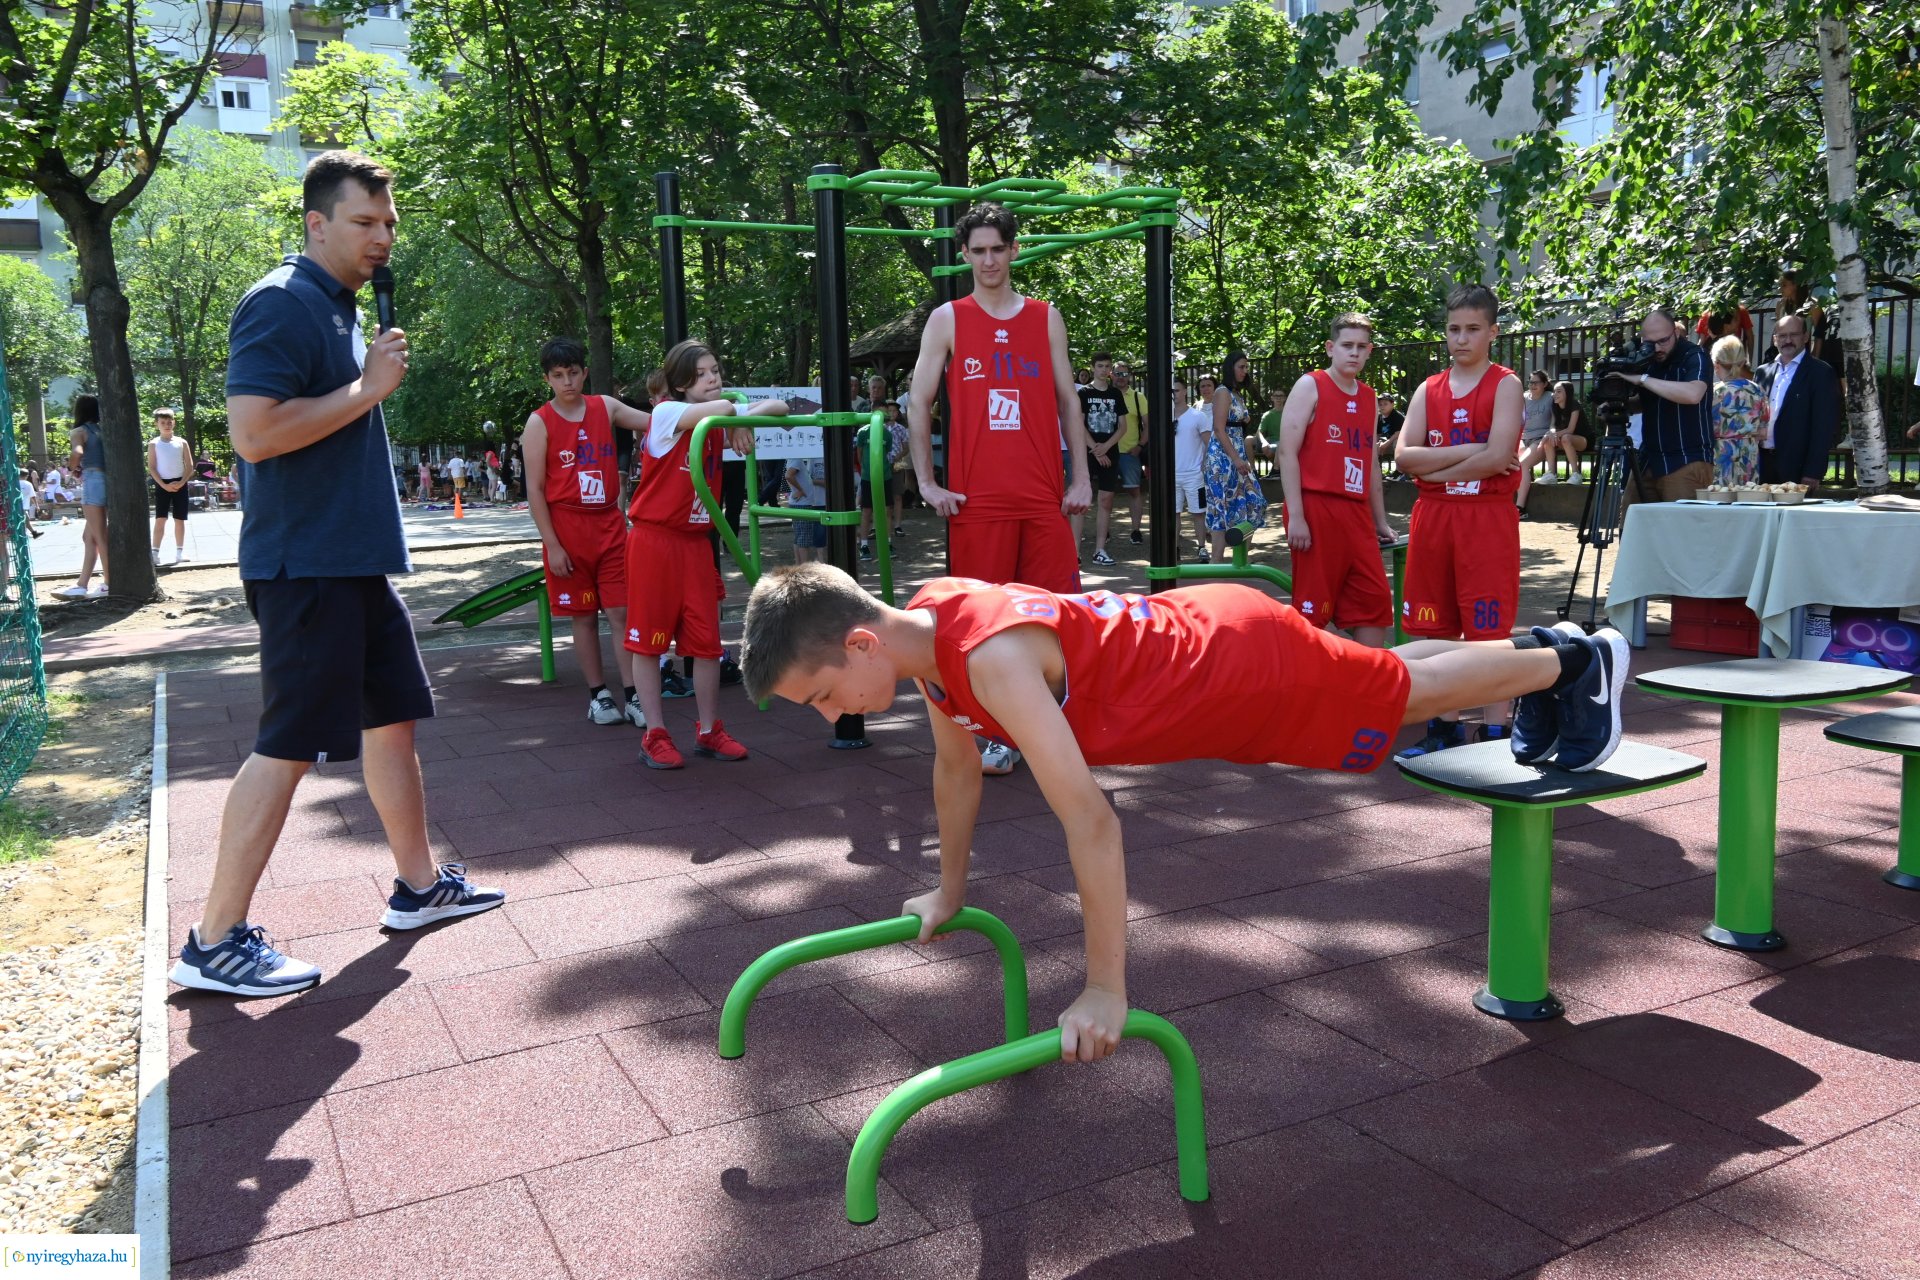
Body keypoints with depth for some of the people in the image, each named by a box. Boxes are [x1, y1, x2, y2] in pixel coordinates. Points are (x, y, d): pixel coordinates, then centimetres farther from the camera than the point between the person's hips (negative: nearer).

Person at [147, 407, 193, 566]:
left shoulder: (181, 442, 4)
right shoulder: (153, 444, 0)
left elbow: (190, 467, 3)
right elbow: (151, 468, -3)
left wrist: (181, 483, -10)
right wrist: (164, 485, -13)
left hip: (179, 484, 1)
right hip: (162, 484, -1)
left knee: (179, 519, 6)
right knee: (160, 518, -5)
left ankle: (180, 552, 13)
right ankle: (155, 553, -6)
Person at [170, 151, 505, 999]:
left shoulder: (342, 308, 17)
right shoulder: (281, 304, -13)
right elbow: (254, 432, -24)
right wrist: (369, 389, -18)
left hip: (356, 562, 10)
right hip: (305, 566, -10)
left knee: (393, 716, 15)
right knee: (288, 747, -7)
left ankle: (419, 884, 28)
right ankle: (213, 942, 4)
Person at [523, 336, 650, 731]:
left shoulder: (605, 407, 6)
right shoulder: (540, 422, -3)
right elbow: (535, 489, -5)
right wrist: (552, 544, -9)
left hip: (610, 526, 2)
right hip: (567, 528, -2)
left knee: (621, 611, -1)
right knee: (584, 615, 6)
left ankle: (632, 696, 0)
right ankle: (598, 694, 16)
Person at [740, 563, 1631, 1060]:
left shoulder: (990, 656, -39)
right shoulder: (921, 627, -11)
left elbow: (1090, 819, -41)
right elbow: (955, 766, 6)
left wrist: (1105, 992, -34)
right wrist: (949, 892, 16)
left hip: (1247, 668, -7)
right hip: (1194, 627, 7)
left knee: (1414, 693, 17)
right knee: (1393, 680, 28)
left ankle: (1578, 661, 44)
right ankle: (1536, 649, 53)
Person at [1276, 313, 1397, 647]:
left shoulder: (1368, 397, 18)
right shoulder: (1310, 386, -2)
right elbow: (1287, 452, -10)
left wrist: (1380, 521, 20)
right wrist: (1295, 516, -17)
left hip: (1356, 514, 7)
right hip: (1316, 510, -7)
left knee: (1375, 601, 5)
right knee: (1311, 607, -2)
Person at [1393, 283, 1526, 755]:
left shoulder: (1505, 385, -1)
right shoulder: (1428, 390, 12)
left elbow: (1497, 455, -15)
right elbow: (1404, 455, -2)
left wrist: (1435, 468, -7)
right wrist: (1469, 452, -11)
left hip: (1487, 517, -5)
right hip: (1432, 516, 5)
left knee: (1490, 629, -4)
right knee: (1438, 628, 9)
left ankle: (1496, 730, 3)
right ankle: (1445, 726, 20)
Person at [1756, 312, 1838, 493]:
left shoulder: (1820, 373, -1)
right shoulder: (1763, 372, 15)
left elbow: (1825, 426, -7)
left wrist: (1813, 472, -14)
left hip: (1795, 468, -5)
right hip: (1762, 463, 5)